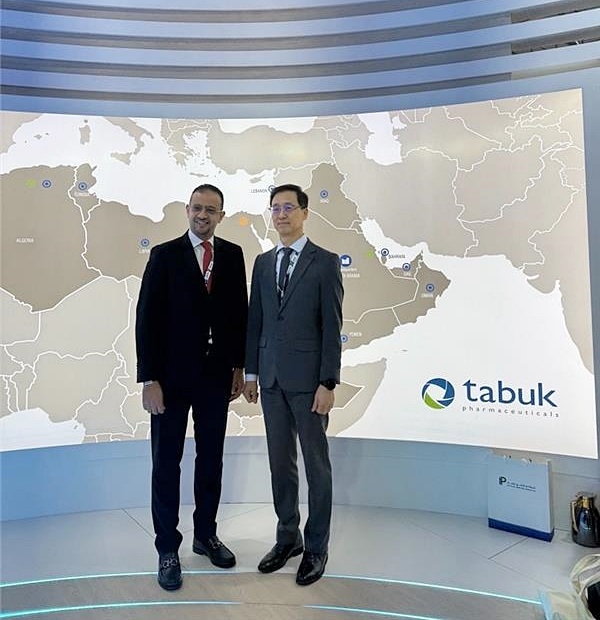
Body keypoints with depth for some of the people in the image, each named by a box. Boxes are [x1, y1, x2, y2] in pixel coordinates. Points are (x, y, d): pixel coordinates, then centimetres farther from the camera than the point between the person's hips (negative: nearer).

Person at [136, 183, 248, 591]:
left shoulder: (232, 255, 4)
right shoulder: (164, 255, -6)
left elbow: (240, 312, 7)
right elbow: (147, 319, -9)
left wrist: (239, 367, 6)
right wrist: (149, 380, -13)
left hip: (216, 375, 3)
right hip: (172, 376, -3)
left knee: (211, 460, 15)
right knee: (167, 463, 8)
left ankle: (206, 534, 33)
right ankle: (168, 548, 24)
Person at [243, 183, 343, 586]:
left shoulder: (325, 262, -5)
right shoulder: (263, 262, 11)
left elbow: (332, 327, -9)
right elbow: (255, 321, 12)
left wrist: (328, 383, -14)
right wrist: (251, 372, 9)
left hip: (308, 379, -5)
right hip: (271, 378, 5)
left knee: (316, 463, 7)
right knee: (280, 462, 14)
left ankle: (316, 547, 23)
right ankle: (288, 536, 32)